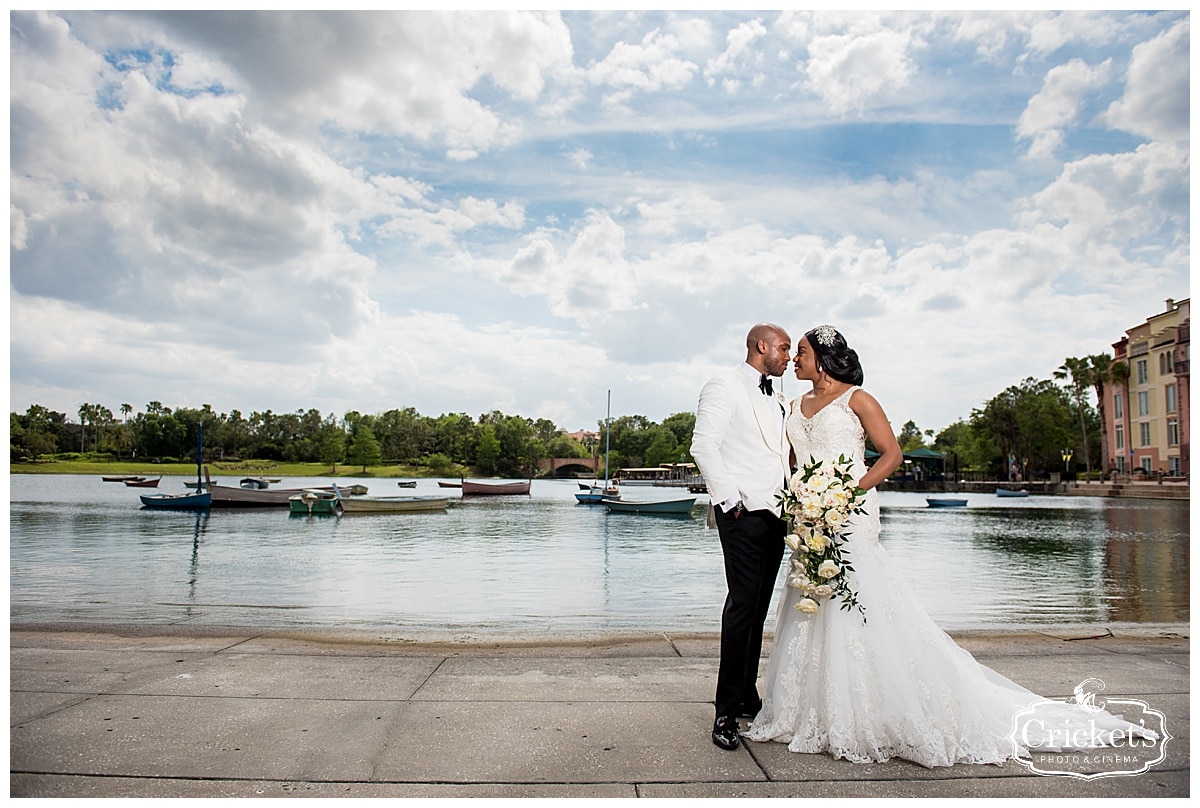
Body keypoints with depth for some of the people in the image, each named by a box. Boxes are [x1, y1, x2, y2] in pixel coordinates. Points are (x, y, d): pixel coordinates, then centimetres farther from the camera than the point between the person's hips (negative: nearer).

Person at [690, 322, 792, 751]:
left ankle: (747, 695, 22)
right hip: (743, 512, -8)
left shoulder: (776, 399, 23)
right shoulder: (725, 386, -2)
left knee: (758, 608, 11)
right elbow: (703, 445, -11)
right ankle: (726, 712, -3)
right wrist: (728, 498, -15)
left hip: (775, 514, 8)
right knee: (742, 605, -10)